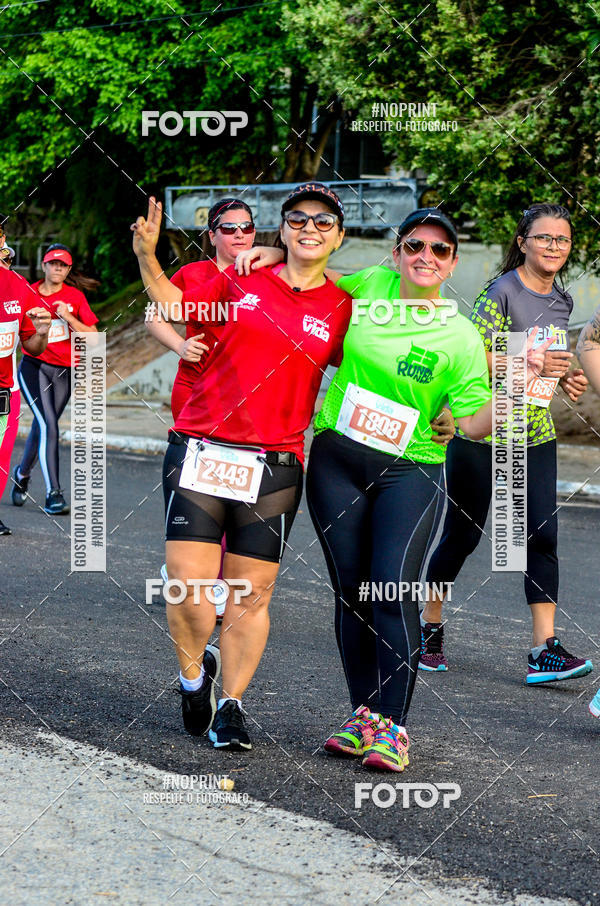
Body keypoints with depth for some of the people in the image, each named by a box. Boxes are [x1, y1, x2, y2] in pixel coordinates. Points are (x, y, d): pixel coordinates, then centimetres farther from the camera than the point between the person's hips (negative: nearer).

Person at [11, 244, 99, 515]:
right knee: (48, 425, -17)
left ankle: (22, 473, 39)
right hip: (34, 368, -2)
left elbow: (92, 336, -2)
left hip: (64, 371, 2)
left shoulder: (75, 296, 2)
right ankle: (53, 494, -18)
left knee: (42, 428, 11)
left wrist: (68, 317, -15)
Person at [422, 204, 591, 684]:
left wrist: (565, 378, 4)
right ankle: (429, 626, 25)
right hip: (482, 429, -6)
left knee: (543, 536, -5)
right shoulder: (501, 293, -12)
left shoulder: (560, 301, 11)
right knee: (462, 535, 5)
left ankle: (545, 649, -8)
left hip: (535, 435, 6)